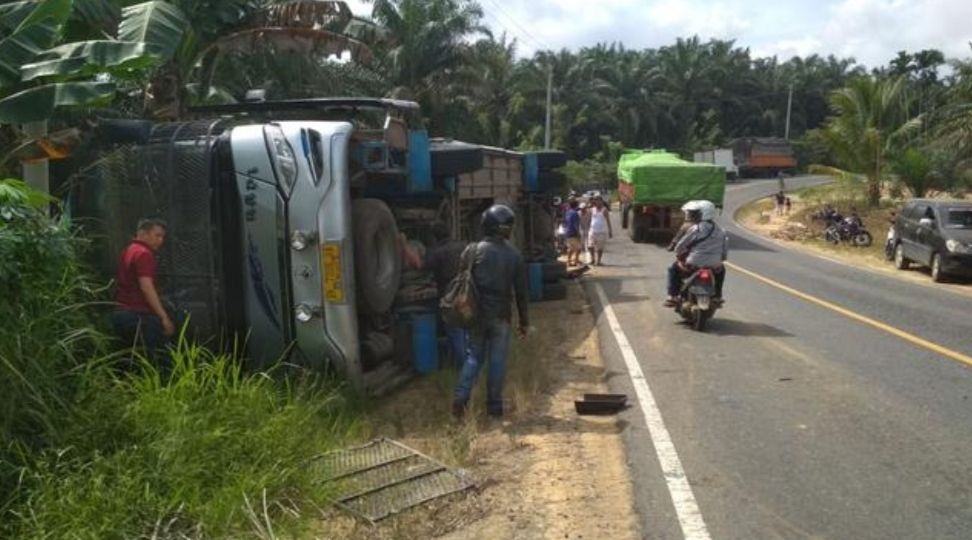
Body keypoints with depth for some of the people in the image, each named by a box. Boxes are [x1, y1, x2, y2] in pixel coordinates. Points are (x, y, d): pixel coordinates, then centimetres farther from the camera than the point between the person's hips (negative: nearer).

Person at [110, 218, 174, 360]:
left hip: (121, 311, 10)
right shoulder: (143, 253, -12)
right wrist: (164, 317, -23)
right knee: (152, 357, -10)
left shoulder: (129, 251, 19)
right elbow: (146, 288, -21)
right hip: (138, 315, -10)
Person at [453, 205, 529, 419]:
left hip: (477, 313, 1)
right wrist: (523, 320, 10)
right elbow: (521, 292, 2)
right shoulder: (514, 255, -2)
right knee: (497, 361, 8)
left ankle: (460, 397, -3)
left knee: (474, 356, 12)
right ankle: (494, 406, 12)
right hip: (501, 315, -1)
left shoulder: (474, 251, -4)